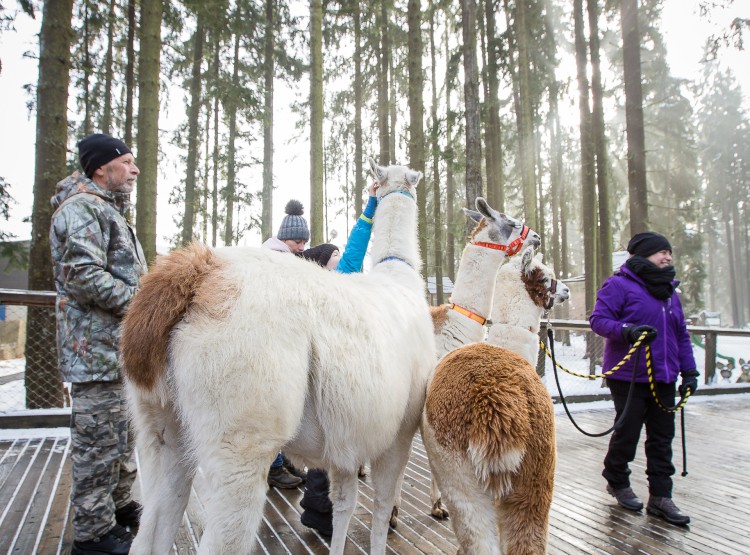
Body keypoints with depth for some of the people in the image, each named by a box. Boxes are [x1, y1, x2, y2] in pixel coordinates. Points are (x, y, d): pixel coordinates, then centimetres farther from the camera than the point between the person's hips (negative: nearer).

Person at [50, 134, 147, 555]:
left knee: (123, 435, 20)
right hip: (99, 350, -11)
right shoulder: (83, 207, -13)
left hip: (121, 348, 11)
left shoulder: (110, 211, 21)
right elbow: (83, 276, -25)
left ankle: (120, 507, 34)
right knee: (100, 442, -1)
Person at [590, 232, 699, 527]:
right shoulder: (619, 285, -8)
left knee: (662, 438, 8)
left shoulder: (669, 290, 15)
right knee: (628, 433, 4)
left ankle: (660, 497, 17)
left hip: (663, 379, 7)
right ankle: (617, 482, 29)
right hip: (629, 377, -7)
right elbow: (598, 319, -15)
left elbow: (681, 334, 18)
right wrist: (628, 330, -31)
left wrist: (689, 371, 12)